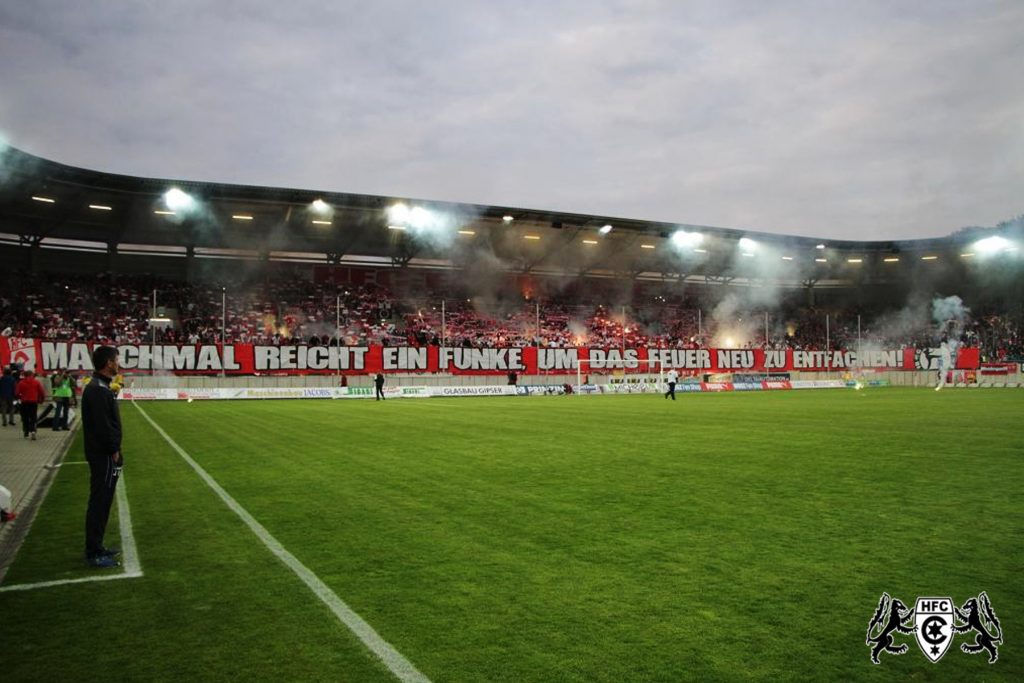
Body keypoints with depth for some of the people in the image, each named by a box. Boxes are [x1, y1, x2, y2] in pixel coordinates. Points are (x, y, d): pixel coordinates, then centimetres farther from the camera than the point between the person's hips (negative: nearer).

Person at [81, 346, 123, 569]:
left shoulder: (100, 387, 13)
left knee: (101, 501, 16)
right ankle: (94, 554, 4)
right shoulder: (99, 390, -20)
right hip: (104, 456, -10)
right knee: (99, 502, -4)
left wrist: (113, 450, 15)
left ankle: (96, 548, 25)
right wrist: (113, 451, -15)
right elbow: (103, 426, -23)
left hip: (103, 454, 10)